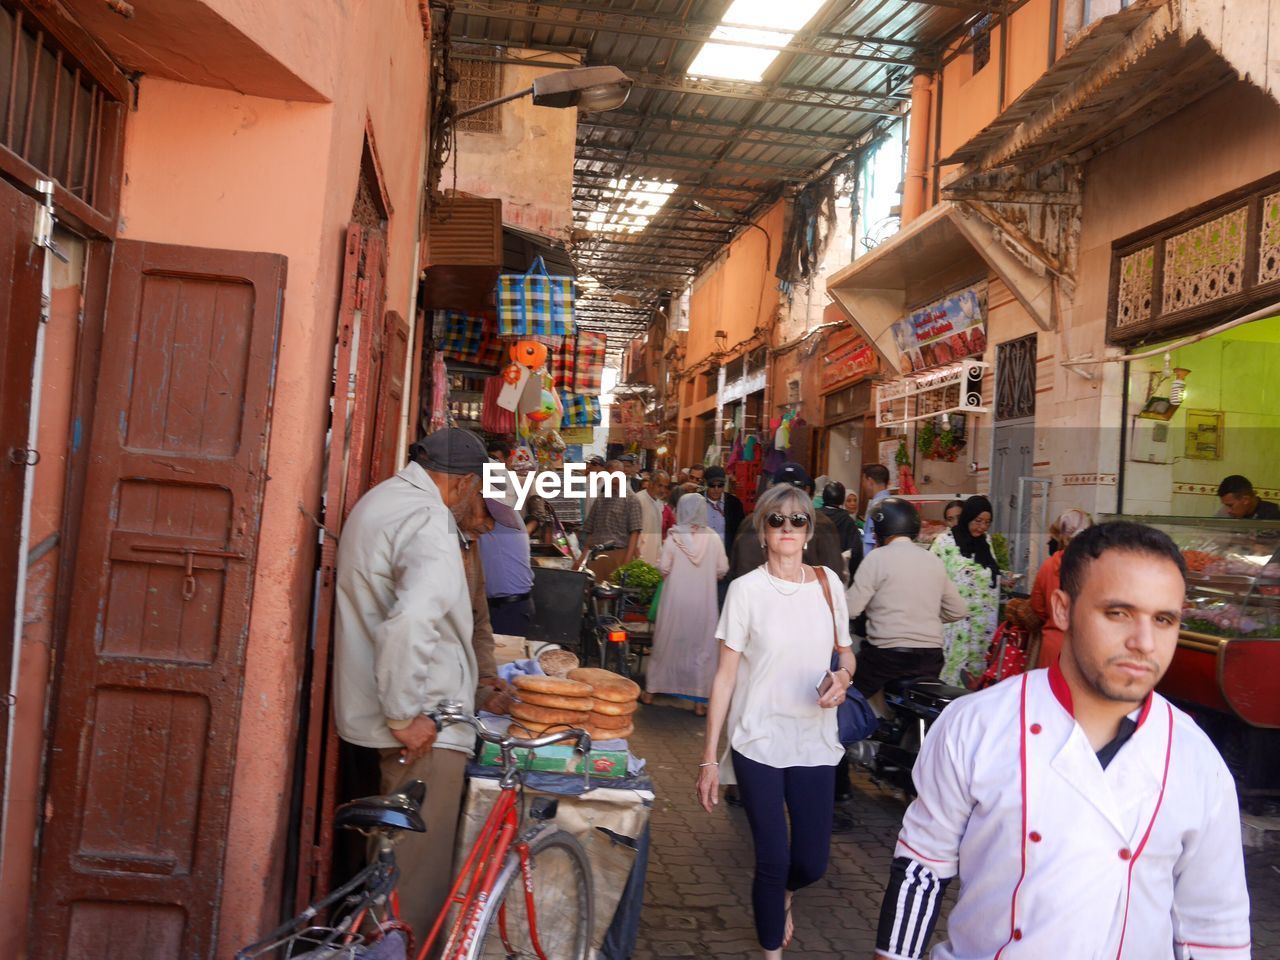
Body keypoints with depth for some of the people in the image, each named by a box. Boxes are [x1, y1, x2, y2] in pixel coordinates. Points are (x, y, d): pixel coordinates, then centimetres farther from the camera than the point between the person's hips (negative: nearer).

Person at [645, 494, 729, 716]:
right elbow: (722, 569, -5)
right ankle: (700, 701, 10)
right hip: (703, 602, 0)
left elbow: (663, 568, -10)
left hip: (675, 600, 0)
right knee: (701, 647, 8)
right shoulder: (713, 538, -8)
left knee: (667, 644, 14)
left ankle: (651, 691, 26)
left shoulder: (674, 538, -11)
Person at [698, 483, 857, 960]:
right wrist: (709, 757, -7)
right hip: (758, 742, -3)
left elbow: (846, 653, 15)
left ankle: (783, 894, 45)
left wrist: (842, 677, -10)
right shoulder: (746, 589, -7)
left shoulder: (828, 582, 2)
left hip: (815, 742, 3)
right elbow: (725, 676, -6)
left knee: (812, 862, 8)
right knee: (773, 859, 1)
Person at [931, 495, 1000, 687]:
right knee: (954, 667, -4)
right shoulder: (945, 541, -10)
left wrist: (1004, 580, 7)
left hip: (983, 620, 6)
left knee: (977, 668, 9)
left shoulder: (985, 541, 11)